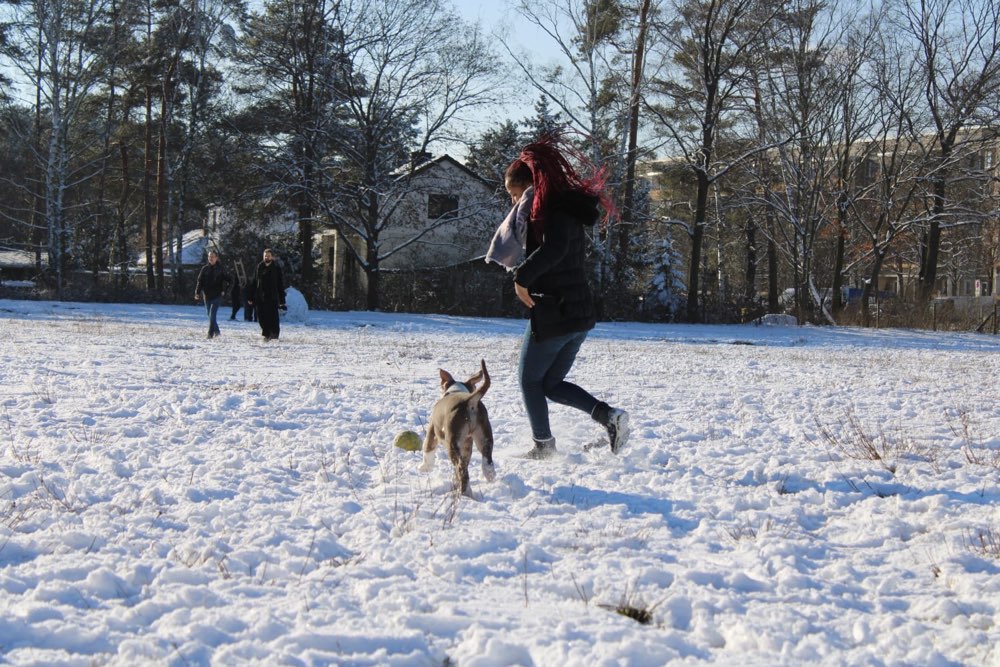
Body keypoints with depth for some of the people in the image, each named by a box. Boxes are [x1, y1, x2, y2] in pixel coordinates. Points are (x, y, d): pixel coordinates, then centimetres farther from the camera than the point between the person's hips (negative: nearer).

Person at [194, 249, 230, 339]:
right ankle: (216, 331, 27)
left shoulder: (220, 269, 0)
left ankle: (211, 333, -14)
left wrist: (223, 290, -2)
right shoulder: (205, 269, 5)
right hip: (207, 295, 3)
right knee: (210, 315, 11)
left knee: (212, 314, -14)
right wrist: (197, 292, -7)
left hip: (217, 296, -3)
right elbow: (200, 281, 3)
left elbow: (227, 280, 9)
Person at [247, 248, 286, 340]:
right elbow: (254, 283, 13)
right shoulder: (259, 267, 10)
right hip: (260, 297, 3)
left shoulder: (276, 268, 1)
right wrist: (251, 297, 9)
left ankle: (274, 335, 1)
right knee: (261, 316, 2)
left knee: (272, 316, -8)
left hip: (272, 298, -3)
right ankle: (266, 334, 13)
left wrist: (282, 300, -5)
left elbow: (281, 285, 1)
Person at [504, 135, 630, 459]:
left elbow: (553, 249, -37)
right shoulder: (569, 210, 12)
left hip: (552, 314, -9)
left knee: (530, 380, 11)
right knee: (552, 384, 18)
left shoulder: (552, 213, -18)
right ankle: (608, 415, 3)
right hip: (581, 314, 9)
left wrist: (522, 278, -29)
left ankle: (543, 445, 18)